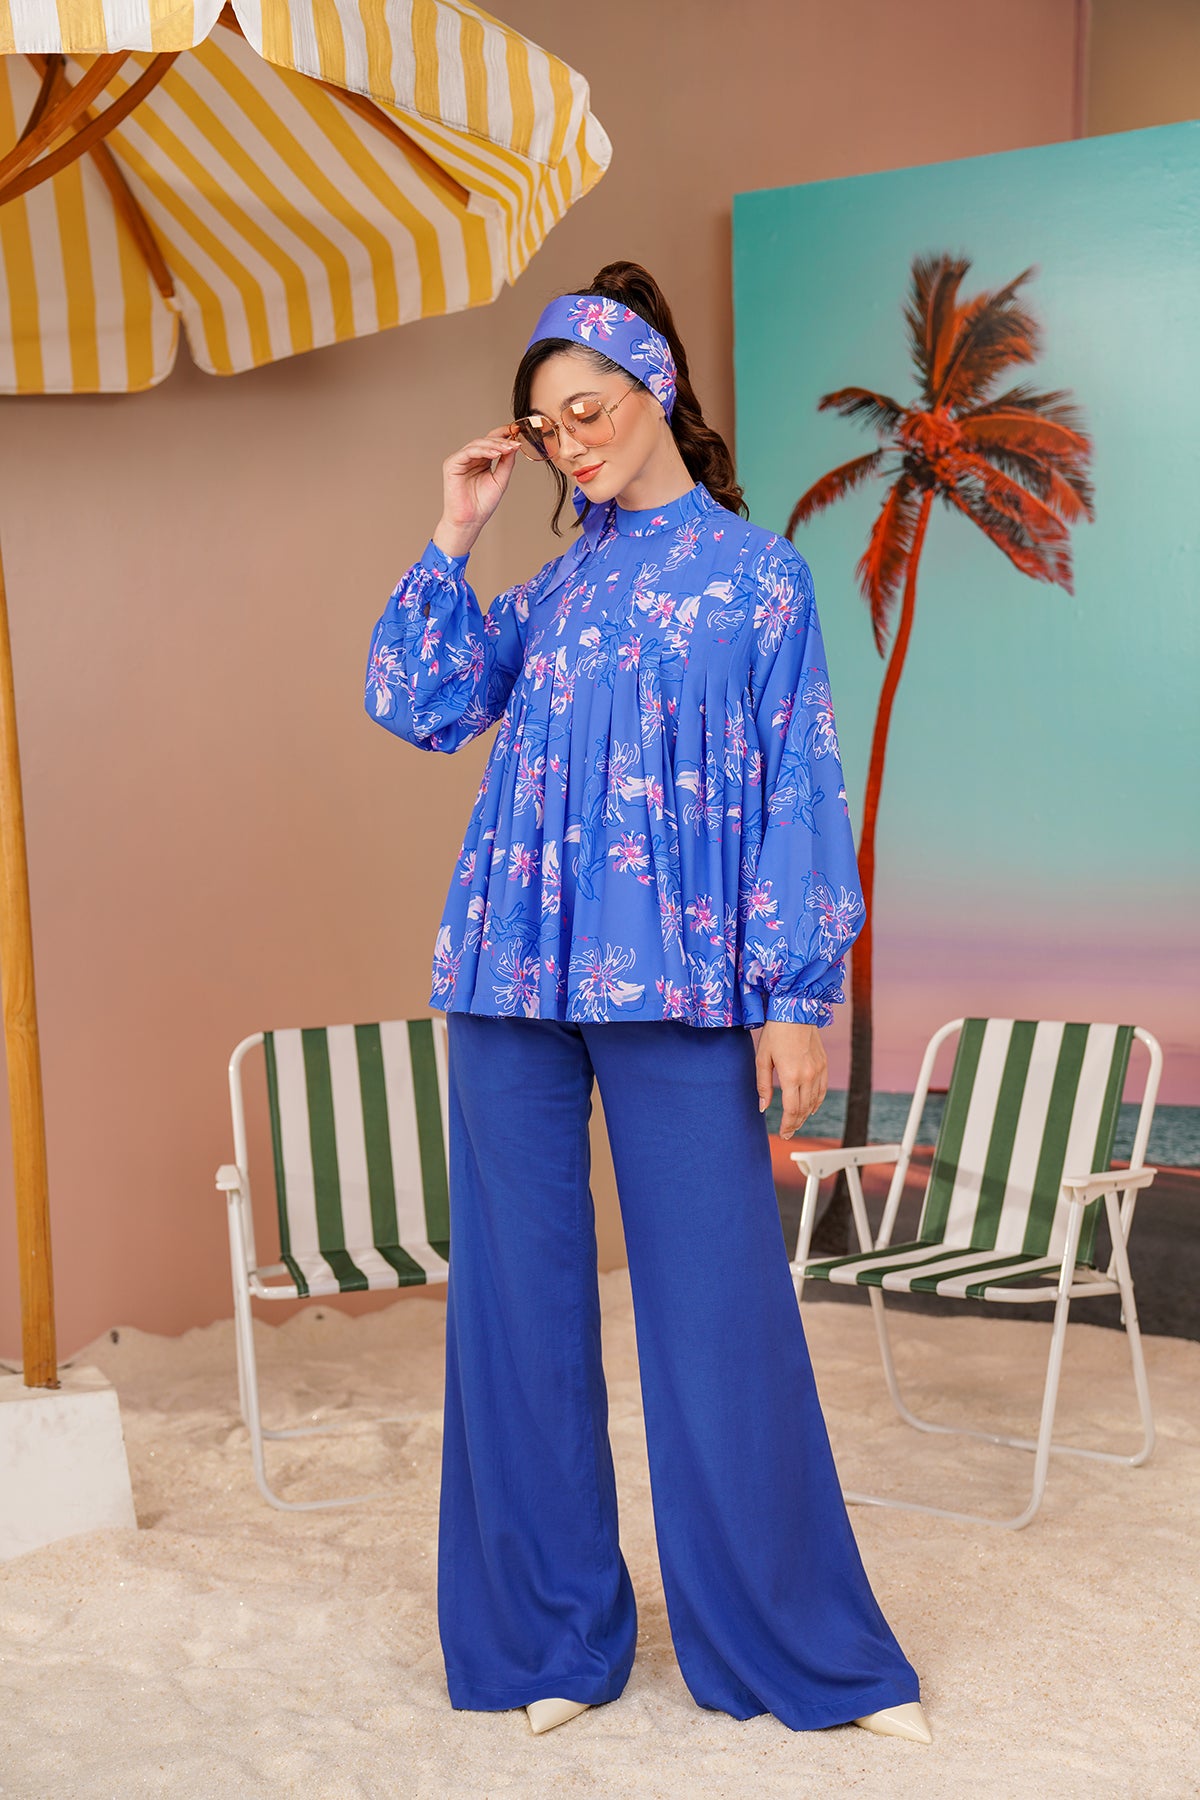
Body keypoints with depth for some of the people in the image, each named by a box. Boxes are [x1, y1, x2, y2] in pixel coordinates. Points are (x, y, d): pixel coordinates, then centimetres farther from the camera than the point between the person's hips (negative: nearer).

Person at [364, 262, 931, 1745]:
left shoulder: (757, 574, 6)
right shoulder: (552, 589, 17)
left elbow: (800, 790, 0)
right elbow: (415, 703, 11)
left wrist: (795, 992, -7)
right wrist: (453, 534, 9)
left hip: (675, 981, -4)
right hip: (512, 972, 4)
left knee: (719, 1299, -1)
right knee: (519, 1292, 7)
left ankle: (797, 1644, 17)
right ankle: (552, 1631, 22)